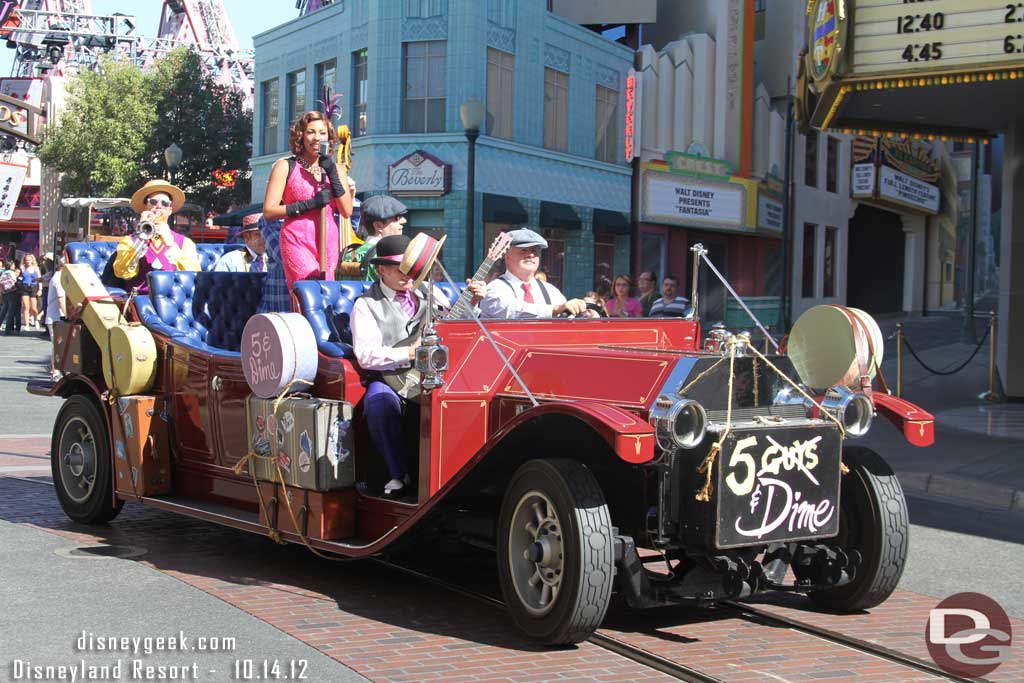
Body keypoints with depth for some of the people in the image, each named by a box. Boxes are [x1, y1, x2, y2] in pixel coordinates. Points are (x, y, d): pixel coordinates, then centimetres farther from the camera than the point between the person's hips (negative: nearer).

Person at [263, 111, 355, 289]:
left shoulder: (334, 169, 15)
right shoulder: (286, 167, 3)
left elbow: (347, 211, 3)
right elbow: (268, 211, -4)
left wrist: (332, 174, -6)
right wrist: (310, 204, -12)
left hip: (329, 245, 5)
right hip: (298, 242, -5)